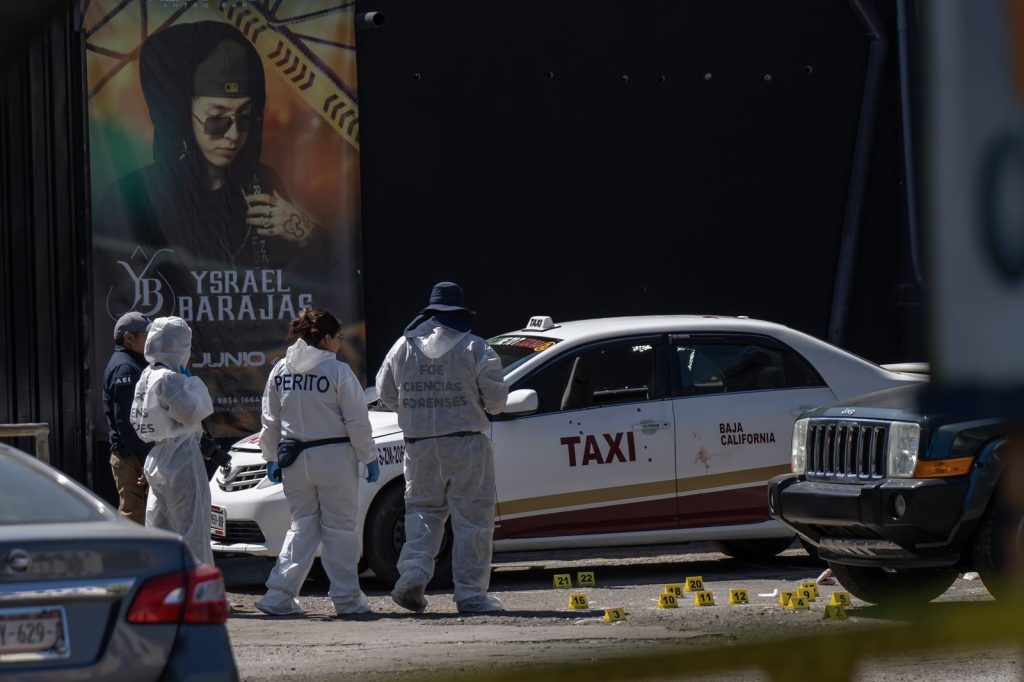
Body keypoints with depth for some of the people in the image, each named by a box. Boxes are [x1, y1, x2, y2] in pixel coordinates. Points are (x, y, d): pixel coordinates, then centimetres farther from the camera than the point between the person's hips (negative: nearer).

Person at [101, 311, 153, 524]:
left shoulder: (130, 364, 19)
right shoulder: (125, 367, -14)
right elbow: (126, 422, -22)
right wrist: (145, 461, -23)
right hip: (132, 458, -11)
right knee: (134, 516, -11)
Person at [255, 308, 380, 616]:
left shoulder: (280, 371, 4)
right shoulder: (338, 371, -10)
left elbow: (270, 421, 8)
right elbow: (357, 421, -9)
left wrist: (272, 458, 17)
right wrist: (369, 457, 0)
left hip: (293, 456, 4)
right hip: (334, 457, -4)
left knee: (302, 526, 13)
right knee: (340, 529, 5)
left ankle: (279, 595, 3)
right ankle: (347, 599, 6)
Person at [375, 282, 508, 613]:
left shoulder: (403, 347, 5)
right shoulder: (475, 349, -5)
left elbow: (386, 394, 11)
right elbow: (496, 399, -4)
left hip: (419, 445, 3)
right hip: (466, 443, -3)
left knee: (423, 509, 16)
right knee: (472, 518, 3)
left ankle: (413, 570, -6)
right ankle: (471, 594, 2)